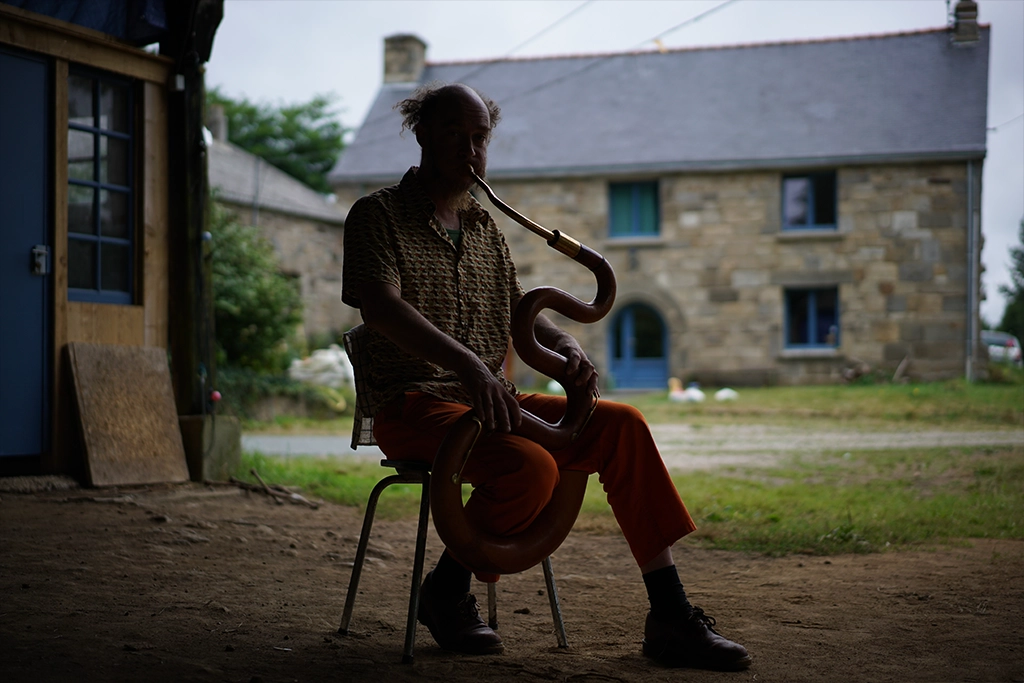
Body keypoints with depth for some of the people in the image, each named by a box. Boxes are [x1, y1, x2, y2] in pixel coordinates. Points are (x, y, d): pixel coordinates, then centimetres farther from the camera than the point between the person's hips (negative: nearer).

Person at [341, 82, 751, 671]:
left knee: (623, 426, -14)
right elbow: (381, 307, -17)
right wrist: (467, 365, -33)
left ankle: (671, 617, -14)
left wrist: (566, 345, -4)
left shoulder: (485, 228, 21)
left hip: (491, 401, 7)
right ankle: (446, 591, -6)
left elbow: (519, 310, 22)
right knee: (530, 466, -33)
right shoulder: (378, 215, 0)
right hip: (414, 405, -6)